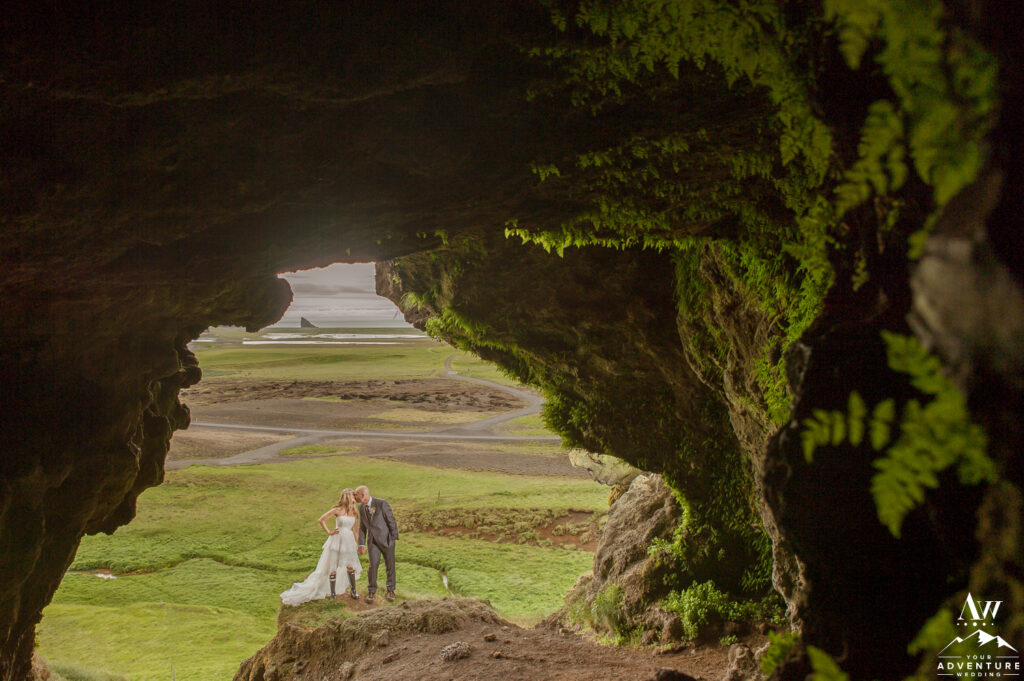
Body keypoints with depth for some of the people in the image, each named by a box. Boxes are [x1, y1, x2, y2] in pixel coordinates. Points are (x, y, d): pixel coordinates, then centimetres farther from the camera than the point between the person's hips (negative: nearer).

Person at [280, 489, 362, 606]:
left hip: (349, 541, 4)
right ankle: (332, 593, 13)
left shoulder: (353, 511, 6)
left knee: (351, 567, 6)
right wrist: (328, 532, -7)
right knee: (333, 568, 3)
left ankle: (353, 590, 21)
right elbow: (321, 520, -5)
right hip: (337, 540, -4)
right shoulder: (337, 510, -8)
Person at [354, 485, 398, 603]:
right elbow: (362, 527, 10)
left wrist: (394, 538, -11)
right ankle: (371, 591, 5)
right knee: (373, 565, -10)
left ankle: (390, 590, 25)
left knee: (390, 565, 7)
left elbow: (391, 521, -12)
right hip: (373, 541, 3)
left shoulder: (381, 504, -17)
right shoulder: (361, 507, 2)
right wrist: (362, 544, 6)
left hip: (387, 539, -3)